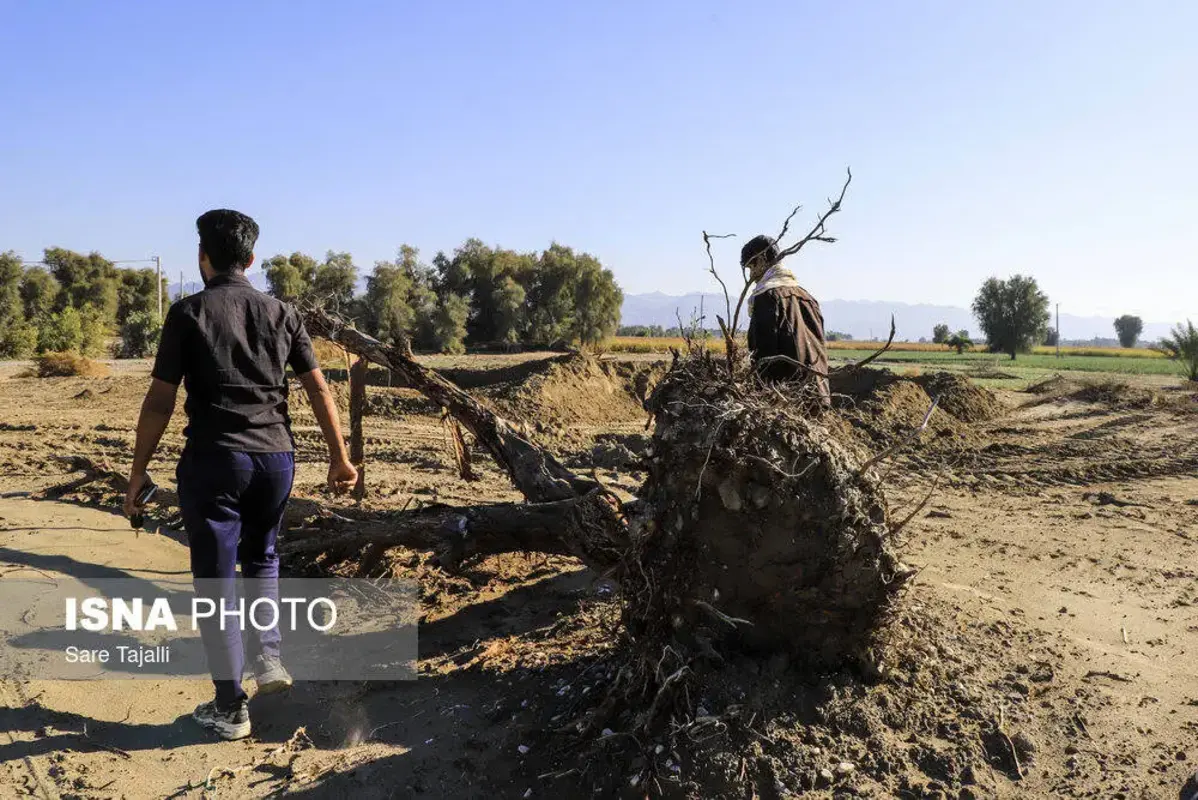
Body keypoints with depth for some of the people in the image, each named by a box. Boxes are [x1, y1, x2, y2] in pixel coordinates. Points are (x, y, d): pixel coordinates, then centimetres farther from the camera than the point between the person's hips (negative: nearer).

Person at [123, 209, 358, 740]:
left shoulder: (189, 314, -4)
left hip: (213, 460, -3)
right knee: (261, 557, 27)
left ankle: (230, 709, 12)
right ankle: (268, 656, 16)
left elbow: (160, 402, -6)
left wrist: (138, 472, 2)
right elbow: (319, 389, 5)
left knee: (215, 580, 6)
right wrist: (339, 457, 12)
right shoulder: (281, 313, 6)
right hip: (275, 457, 4)